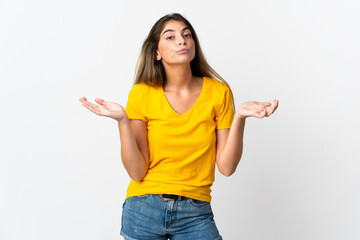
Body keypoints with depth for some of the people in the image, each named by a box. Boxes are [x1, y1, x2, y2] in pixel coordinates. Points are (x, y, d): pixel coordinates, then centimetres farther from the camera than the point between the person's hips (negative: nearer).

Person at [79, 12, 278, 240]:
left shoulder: (218, 92, -3)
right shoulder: (142, 94, -5)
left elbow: (226, 166, -6)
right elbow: (137, 172, -9)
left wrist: (239, 117, -16)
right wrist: (122, 120, -19)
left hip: (195, 213, 1)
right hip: (144, 210, 0)